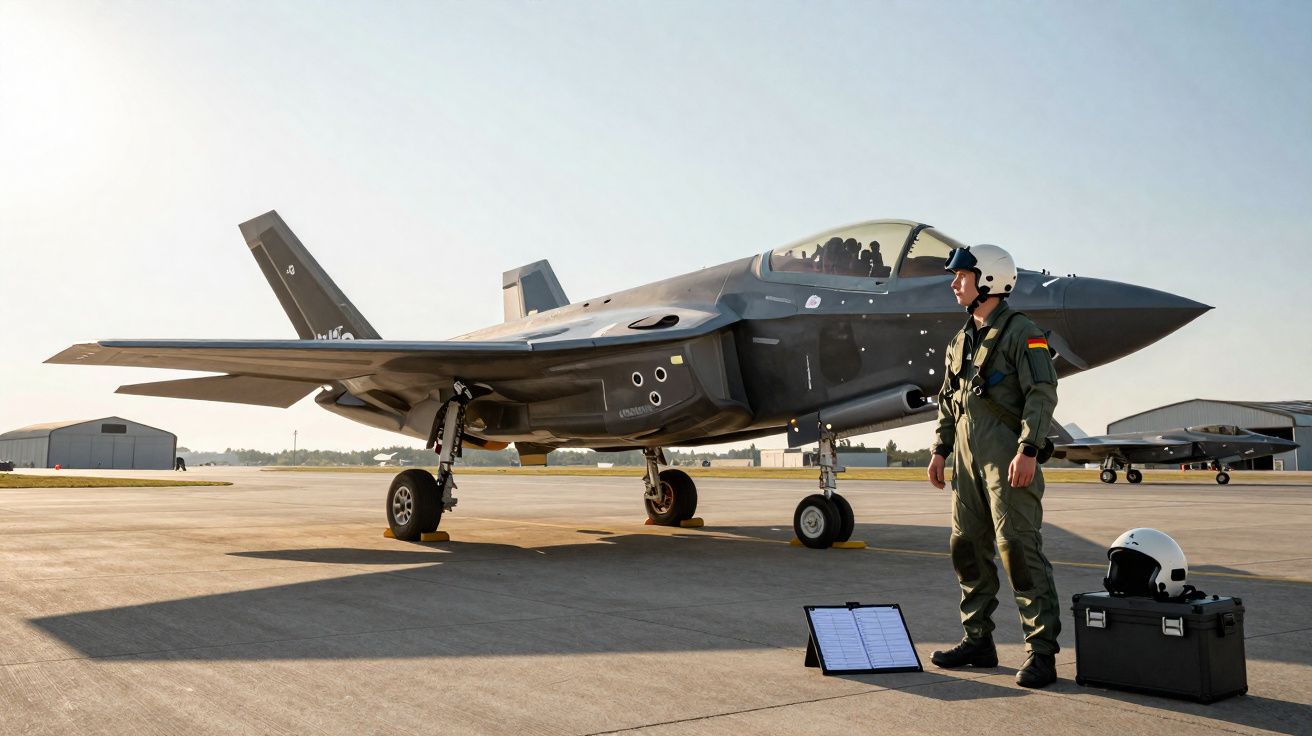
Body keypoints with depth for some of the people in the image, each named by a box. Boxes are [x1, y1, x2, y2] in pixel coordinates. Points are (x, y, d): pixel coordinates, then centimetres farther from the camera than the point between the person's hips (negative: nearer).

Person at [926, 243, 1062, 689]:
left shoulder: (1021, 331, -5)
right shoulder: (961, 340, 19)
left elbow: (1042, 394, -13)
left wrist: (1028, 449, -21)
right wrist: (940, 449, 16)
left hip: (1007, 457, -8)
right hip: (967, 456, 8)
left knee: (1019, 548, -10)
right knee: (968, 547, 10)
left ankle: (1042, 652, -4)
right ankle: (978, 640, 21)